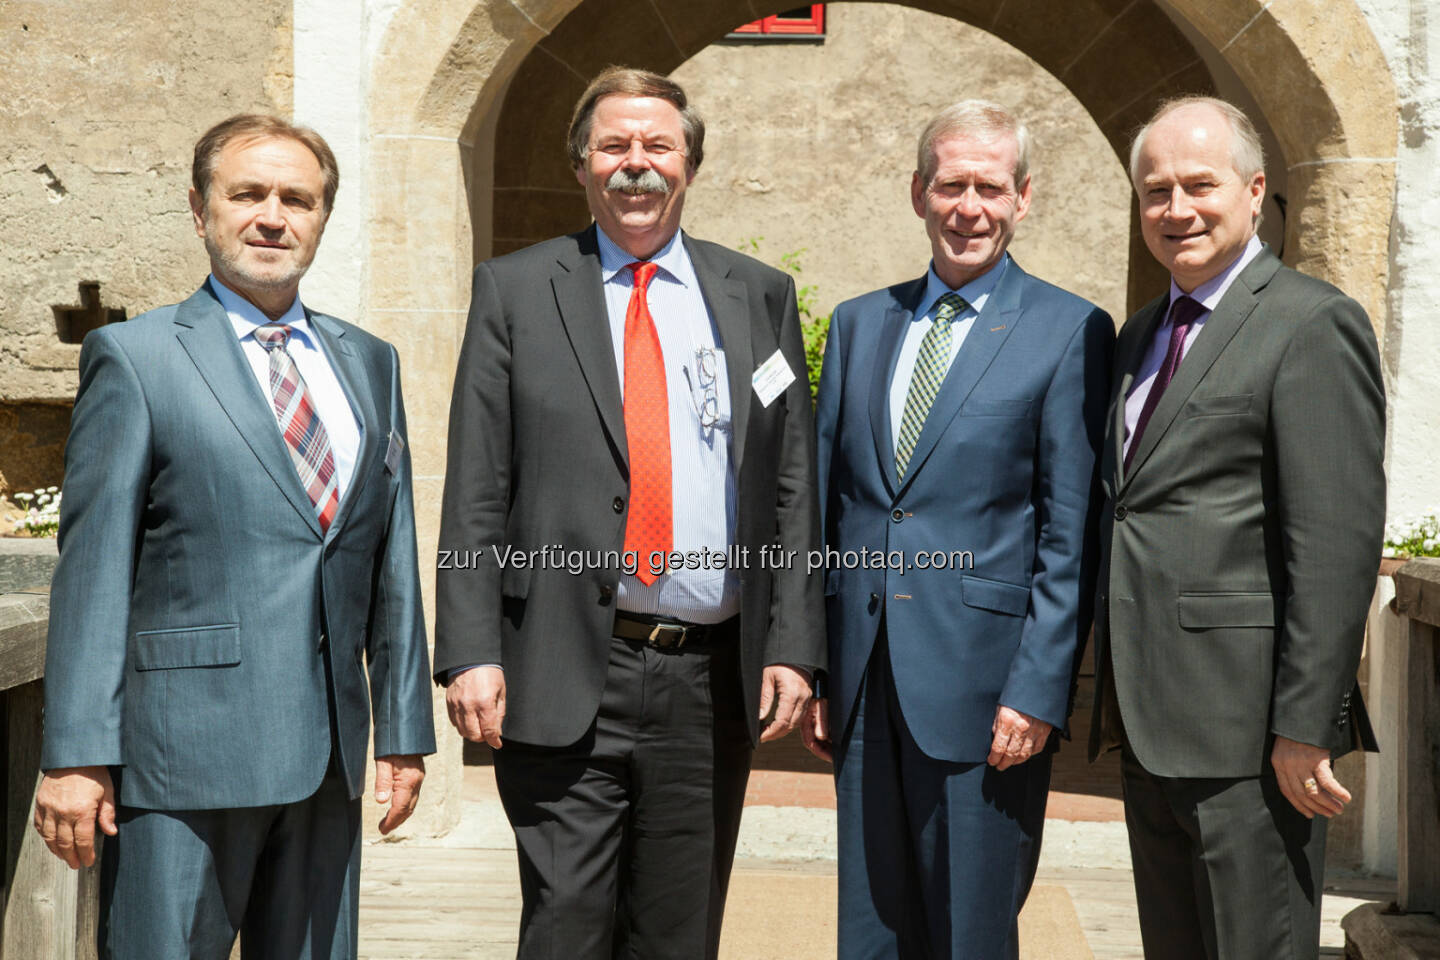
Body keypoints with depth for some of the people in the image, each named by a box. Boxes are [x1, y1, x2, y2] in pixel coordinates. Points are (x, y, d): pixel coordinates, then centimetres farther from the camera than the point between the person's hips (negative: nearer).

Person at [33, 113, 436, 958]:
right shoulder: (135, 357, -1)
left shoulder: (368, 363, 14)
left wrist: (405, 728, 10)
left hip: (328, 754, 5)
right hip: (184, 755, -4)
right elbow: (94, 565, -5)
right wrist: (77, 755, -10)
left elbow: (394, 558, 13)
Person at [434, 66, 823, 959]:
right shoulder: (514, 290, 5)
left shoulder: (760, 296, 10)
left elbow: (793, 486, 8)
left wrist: (793, 645, 0)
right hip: (563, 679, -2)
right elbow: (476, 491, 0)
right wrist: (471, 651, -8)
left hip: (714, 682, 2)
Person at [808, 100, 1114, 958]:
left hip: (982, 682, -4)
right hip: (865, 684, 5)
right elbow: (826, 507, 13)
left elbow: (1072, 538, -6)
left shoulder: (1070, 332, -3)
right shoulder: (859, 324, 12)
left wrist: (1039, 689, -12)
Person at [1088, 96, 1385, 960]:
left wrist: (1306, 727, -19)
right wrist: (1116, 695, 16)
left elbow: (1338, 541, -16)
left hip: (1246, 726, -8)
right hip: (1151, 724, 8)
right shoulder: (1142, 336, 17)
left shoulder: (1313, 323, -9)